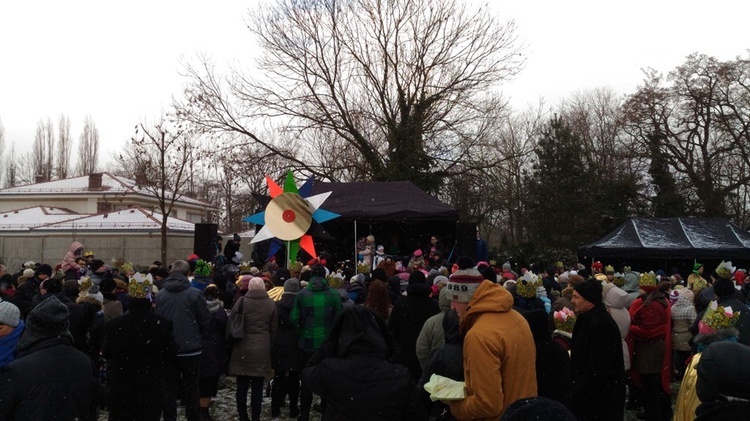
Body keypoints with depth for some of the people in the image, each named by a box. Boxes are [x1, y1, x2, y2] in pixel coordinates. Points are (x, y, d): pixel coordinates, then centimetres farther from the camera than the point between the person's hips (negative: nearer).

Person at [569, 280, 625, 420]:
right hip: (588, 390, 9)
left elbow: (598, 367, -25)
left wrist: (578, 391, -18)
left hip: (601, 395, -9)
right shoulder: (587, 319, 8)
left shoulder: (602, 324, -24)